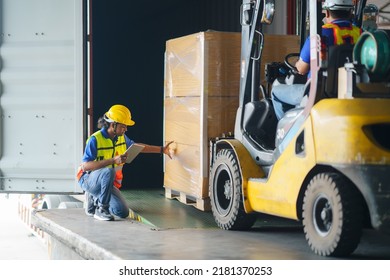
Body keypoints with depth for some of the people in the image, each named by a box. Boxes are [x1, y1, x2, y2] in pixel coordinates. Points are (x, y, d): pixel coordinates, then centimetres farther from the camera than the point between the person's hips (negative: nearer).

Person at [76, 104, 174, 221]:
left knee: (123, 213, -7)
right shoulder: (95, 139, -21)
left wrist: (162, 149, 21)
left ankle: (94, 199, 16)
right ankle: (101, 209, -24)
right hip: (89, 179, -7)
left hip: (108, 183, 7)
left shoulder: (121, 137, 2)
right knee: (109, 171, -38)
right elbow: (85, 166, -30)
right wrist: (113, 160, -36)